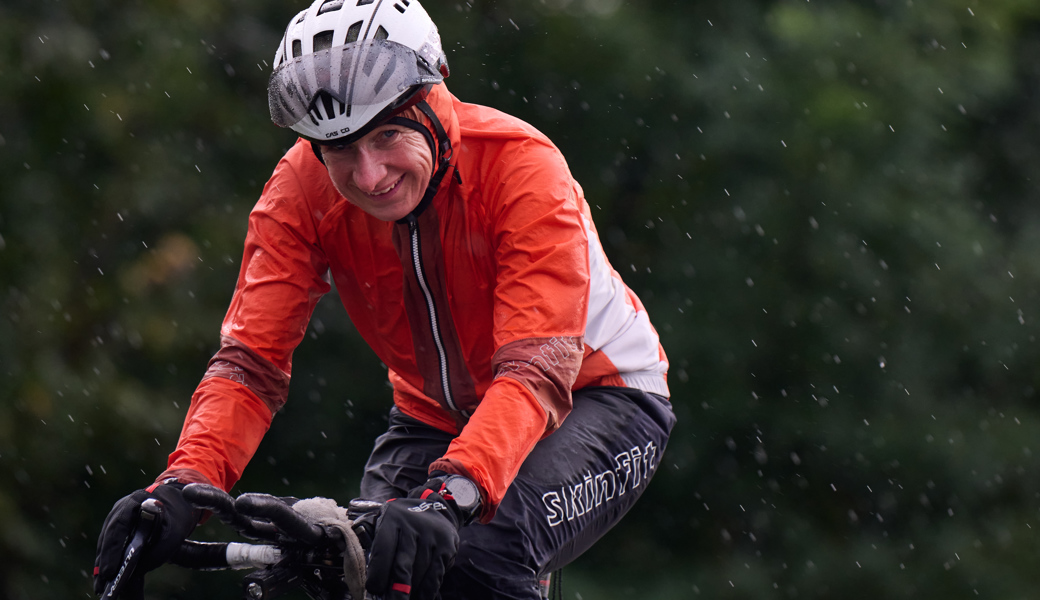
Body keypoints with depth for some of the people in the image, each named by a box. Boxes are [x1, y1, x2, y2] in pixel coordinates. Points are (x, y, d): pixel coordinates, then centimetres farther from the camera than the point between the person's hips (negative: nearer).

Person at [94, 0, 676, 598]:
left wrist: (451, 494, -56)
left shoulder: (521, 166, -30)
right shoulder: (302, 190, -18)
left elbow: (537, 372, -40)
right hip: (438, 415, 4)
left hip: (595, 394, -4)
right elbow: (251, 359, -24)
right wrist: (182, 484, -43)